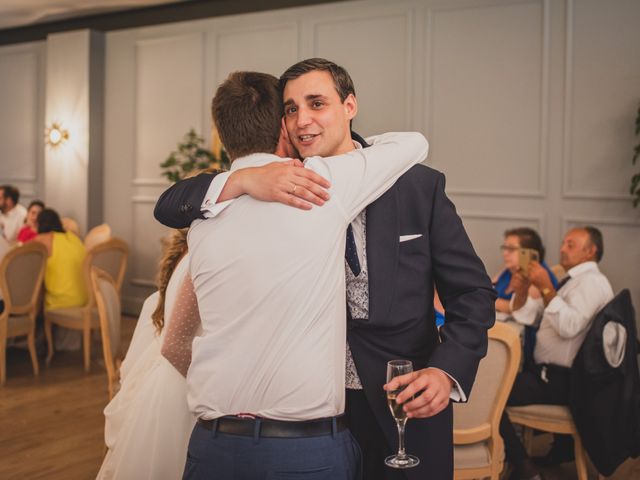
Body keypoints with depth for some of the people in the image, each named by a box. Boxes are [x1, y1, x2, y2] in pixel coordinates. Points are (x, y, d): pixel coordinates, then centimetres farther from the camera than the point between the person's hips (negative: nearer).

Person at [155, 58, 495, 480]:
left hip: (403, 410, -1)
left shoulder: (421, 186, -6)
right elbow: (169, 207, -9)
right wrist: (244, 180, -28)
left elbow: (473, 293, -3)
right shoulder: (278, 191, -3)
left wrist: (446, 371, -20)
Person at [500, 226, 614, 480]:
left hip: (562, 380, -11)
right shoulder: (574, 279, 19)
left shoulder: (591, 281, -11)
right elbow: (525, 315, 18)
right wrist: (521, 291, -1)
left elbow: (569, 327, -27)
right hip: (551, 372, 11)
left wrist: (547, 289, -26)